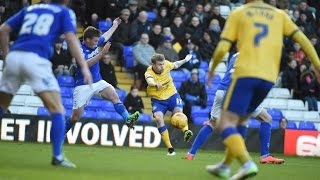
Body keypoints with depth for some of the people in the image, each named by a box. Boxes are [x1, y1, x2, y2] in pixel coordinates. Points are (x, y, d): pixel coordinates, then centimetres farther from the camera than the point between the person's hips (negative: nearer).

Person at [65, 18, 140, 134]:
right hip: (83, 86, -5)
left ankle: (128, 119, -37)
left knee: (114, 95, -24)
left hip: (98, 82, 5)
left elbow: (105, 36, 26)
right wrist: (102, 53, -36)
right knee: (75, 117, -3)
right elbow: (86, 64, -33)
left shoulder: (95, 43, 4)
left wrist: (114, 26, 38)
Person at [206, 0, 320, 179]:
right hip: (269, 78, 5)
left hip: (245, 74, -5)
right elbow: (302, 38, 7)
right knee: (238, 122, 23)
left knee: (226, 123, -7)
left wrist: (212, 69, 18)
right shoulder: (279, 15, 17)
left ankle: (247, 164, -29)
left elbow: (222, 49, 0)